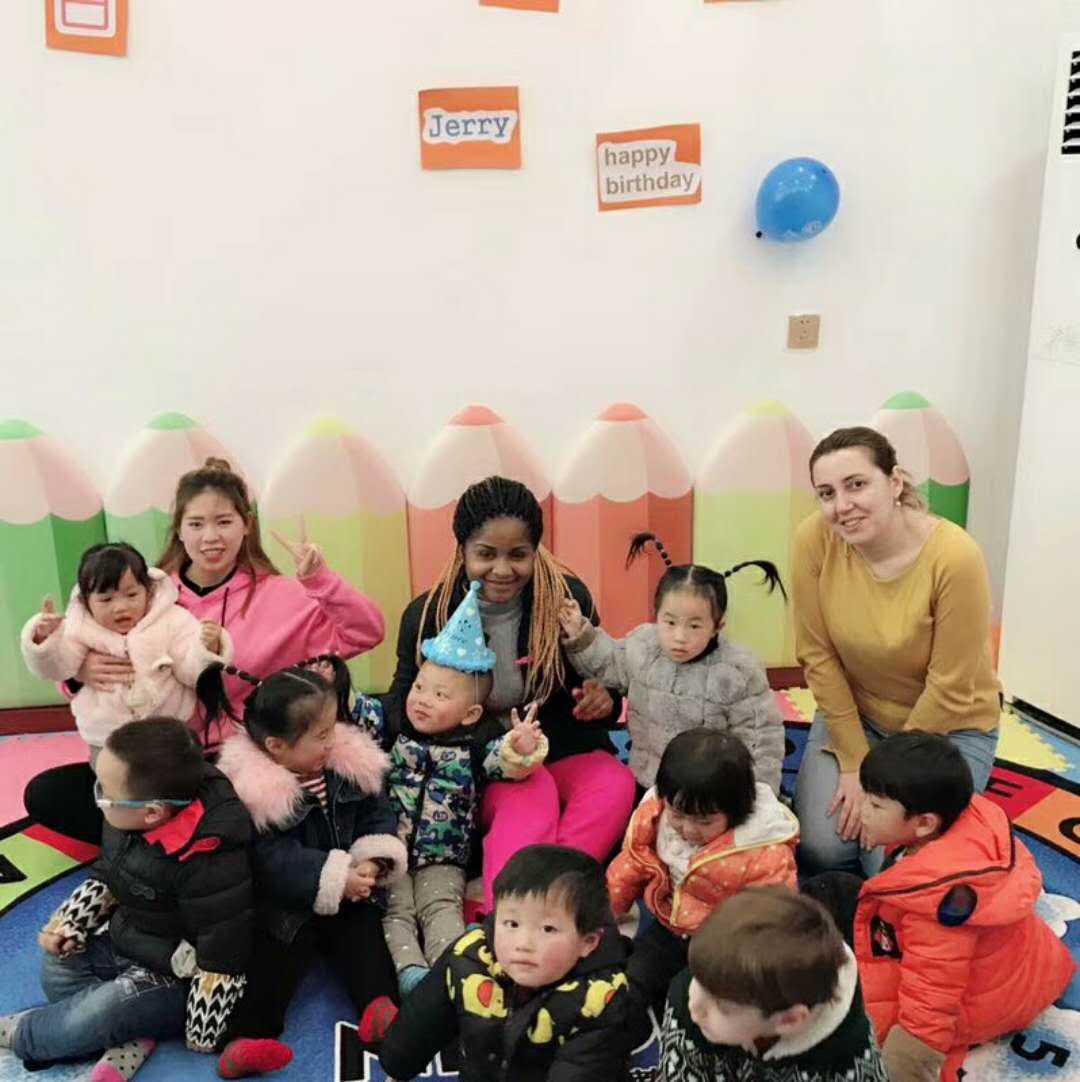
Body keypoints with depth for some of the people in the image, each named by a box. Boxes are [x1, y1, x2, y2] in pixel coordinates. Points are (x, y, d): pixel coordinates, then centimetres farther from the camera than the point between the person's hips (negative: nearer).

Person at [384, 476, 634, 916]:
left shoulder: (567, 597, -7)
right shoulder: (427, 614, -8)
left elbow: (600, 683, 6)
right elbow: (402, 703, 3)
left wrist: (604, 701, -20)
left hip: (561, 751, 2)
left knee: (616, 786, -30)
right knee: (532, 795, -34)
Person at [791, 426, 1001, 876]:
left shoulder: (956, 556, -29)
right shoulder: (814, 540, -21)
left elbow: (948, 690, -20)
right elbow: (818, 656, -12)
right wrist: (855, 763, -11)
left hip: (948, 728, -2)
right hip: (852, 712, 2)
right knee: (820, 848, -12)